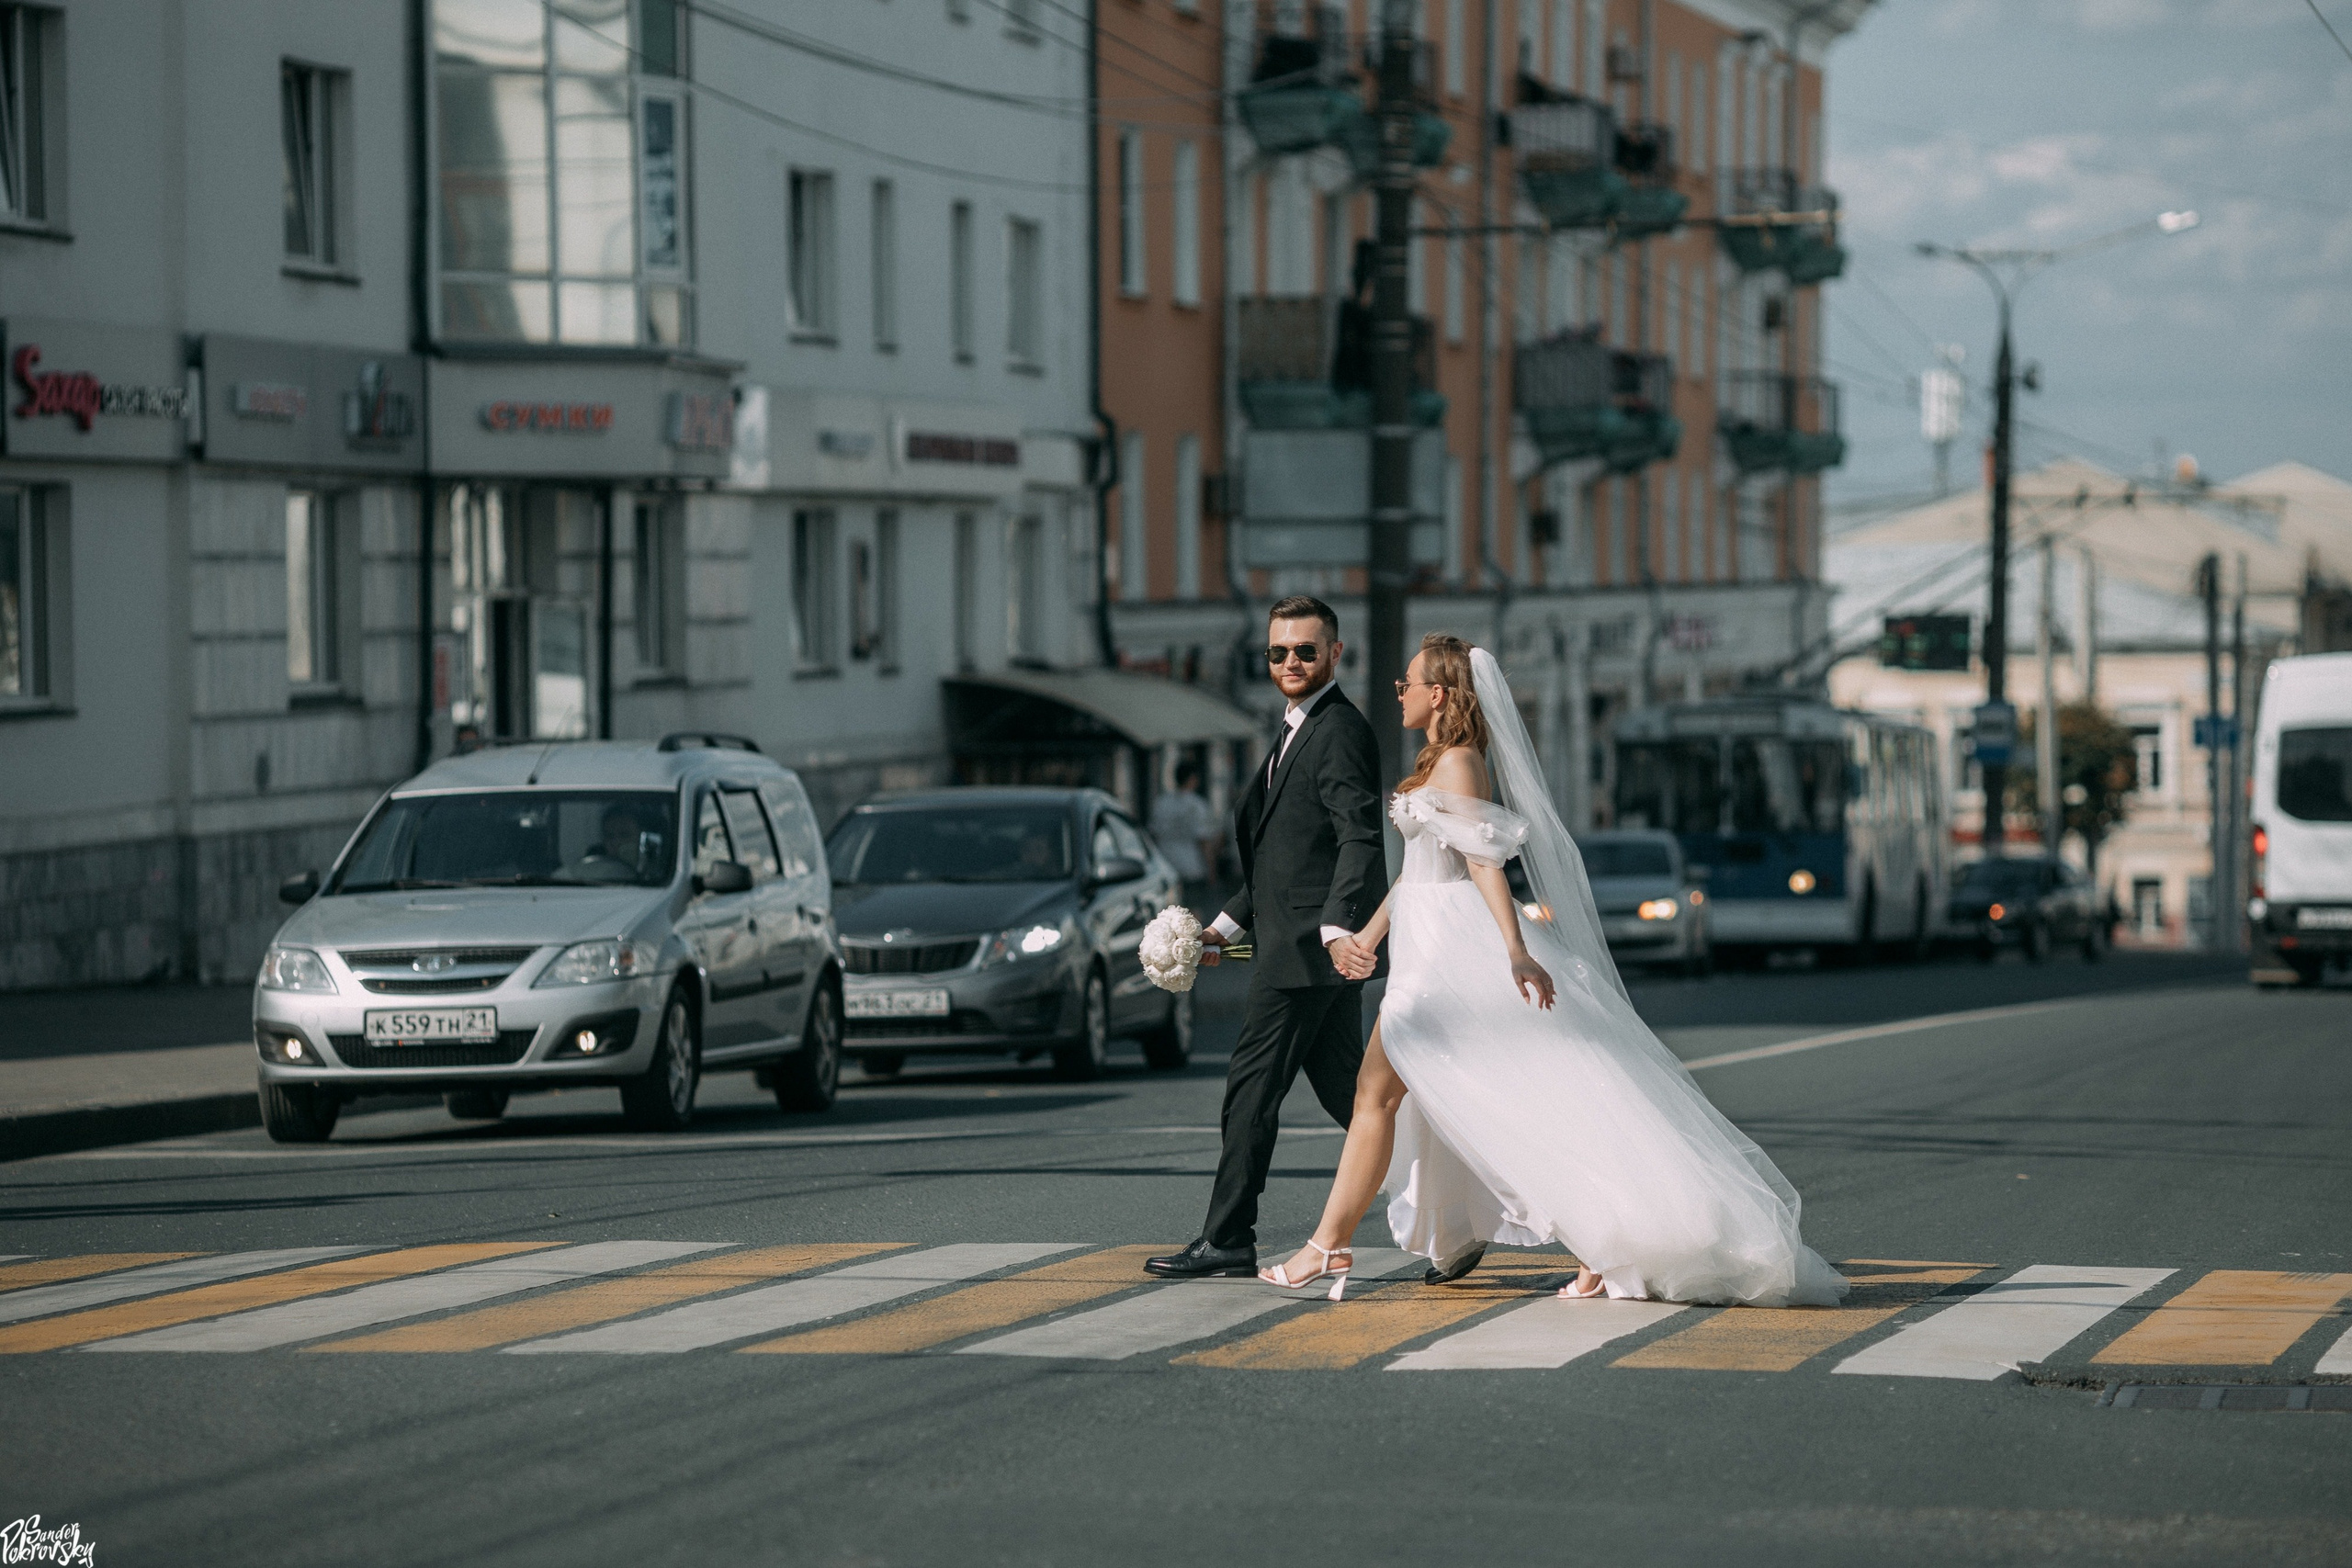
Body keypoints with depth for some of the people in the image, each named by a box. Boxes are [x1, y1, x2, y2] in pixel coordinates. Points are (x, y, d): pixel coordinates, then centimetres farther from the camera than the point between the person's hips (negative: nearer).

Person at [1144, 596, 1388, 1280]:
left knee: (1253, 1087, -7)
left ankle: (1227, 1240, -3)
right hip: (1307, 946, 10)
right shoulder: (1297, 732, 21)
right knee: (1344, 1089, 12)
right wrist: (1229, 923, 25)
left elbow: (1360, 840, -22)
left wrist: (1336, 925, -35)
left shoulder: (1339, 732, -11)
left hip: (1308, 947, -10)